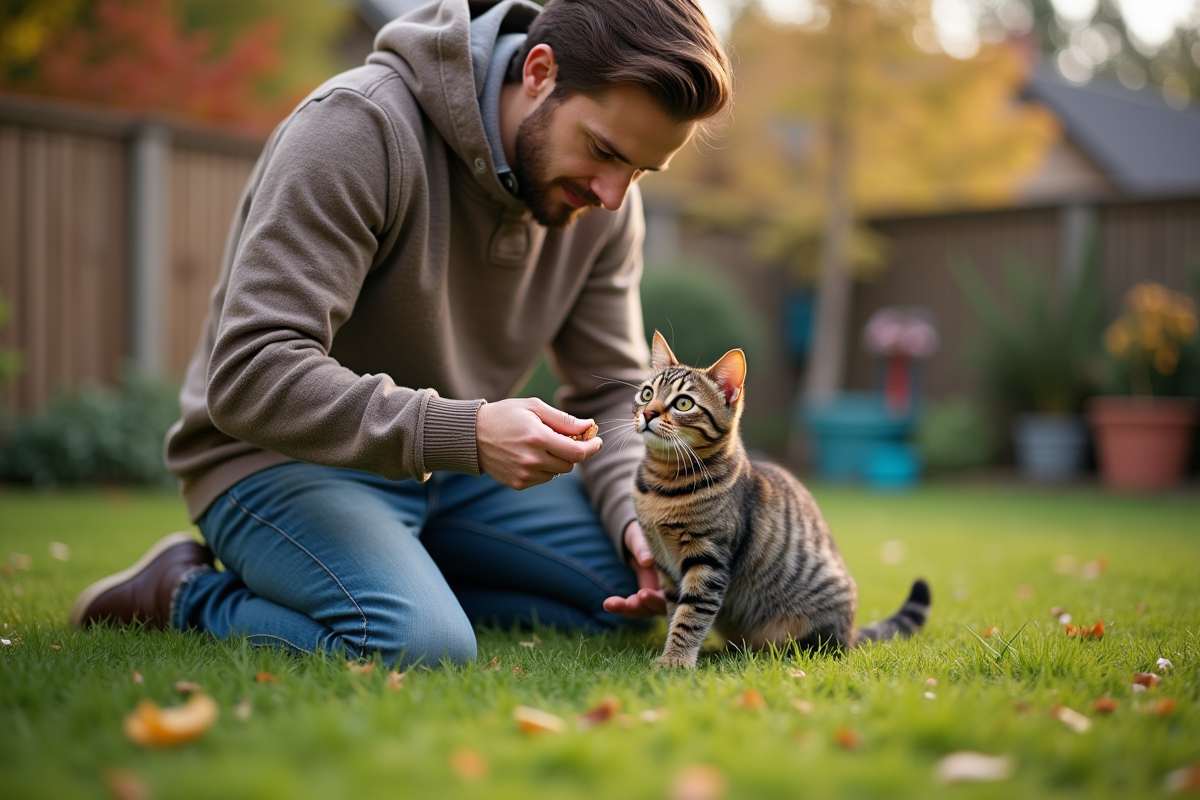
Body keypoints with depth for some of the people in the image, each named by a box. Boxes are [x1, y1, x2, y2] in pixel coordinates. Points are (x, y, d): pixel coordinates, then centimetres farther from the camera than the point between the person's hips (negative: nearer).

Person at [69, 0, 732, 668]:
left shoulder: (606, 199, -3)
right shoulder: (361, 127, -24)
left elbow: (612, 394, 5)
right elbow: (249, 377, -30)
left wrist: (633, 519, -15)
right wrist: (464, 431, -40)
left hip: (449, 462, 7)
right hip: (284, 459, -7)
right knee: (423, 648, -32)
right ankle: (187, 593, -5)